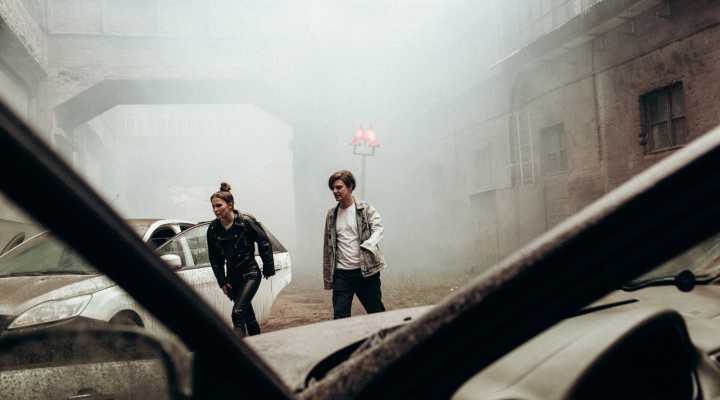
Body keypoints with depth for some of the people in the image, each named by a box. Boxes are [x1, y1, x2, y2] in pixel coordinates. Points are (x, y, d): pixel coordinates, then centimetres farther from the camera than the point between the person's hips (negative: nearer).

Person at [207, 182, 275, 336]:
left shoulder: (246, 222, -15)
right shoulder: (213, 229, -2)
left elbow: (265, 243, -6)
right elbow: (214, 257, 8)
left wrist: (268, 269, -3)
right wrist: (222, 281, 5)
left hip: (250, 274, -5)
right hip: (232, 276, 5)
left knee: (238, 313, -18)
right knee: (247, 313, 14)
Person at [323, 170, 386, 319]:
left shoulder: (366, 209, -3)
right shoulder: (332, 214, 10)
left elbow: (378, 229, -16)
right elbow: (328, 245, 13)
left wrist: (366, 247, -34)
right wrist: (328, 276, 11)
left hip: (366, 270, -3)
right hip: (341, 274, 3)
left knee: (376, 312, 11)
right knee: (339, 316, -4)